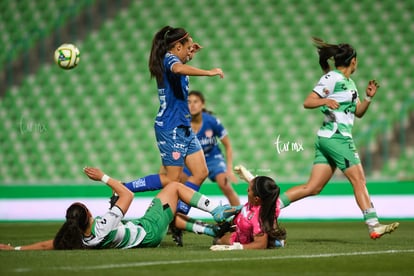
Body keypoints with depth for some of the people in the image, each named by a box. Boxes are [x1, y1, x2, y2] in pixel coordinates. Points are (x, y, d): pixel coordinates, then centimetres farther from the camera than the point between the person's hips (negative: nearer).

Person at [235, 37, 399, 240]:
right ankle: (373, 226, -6)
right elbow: (307, 103, -11)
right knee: (359, 181, -7)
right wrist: (325, 100, -29)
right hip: (337, 137, -9)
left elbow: (358, 112, 26)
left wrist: (368, 97, 9)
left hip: (326, 139, 9)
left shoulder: (349, 83, 20)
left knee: (313, 187, 2)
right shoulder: (332, 78, -7)